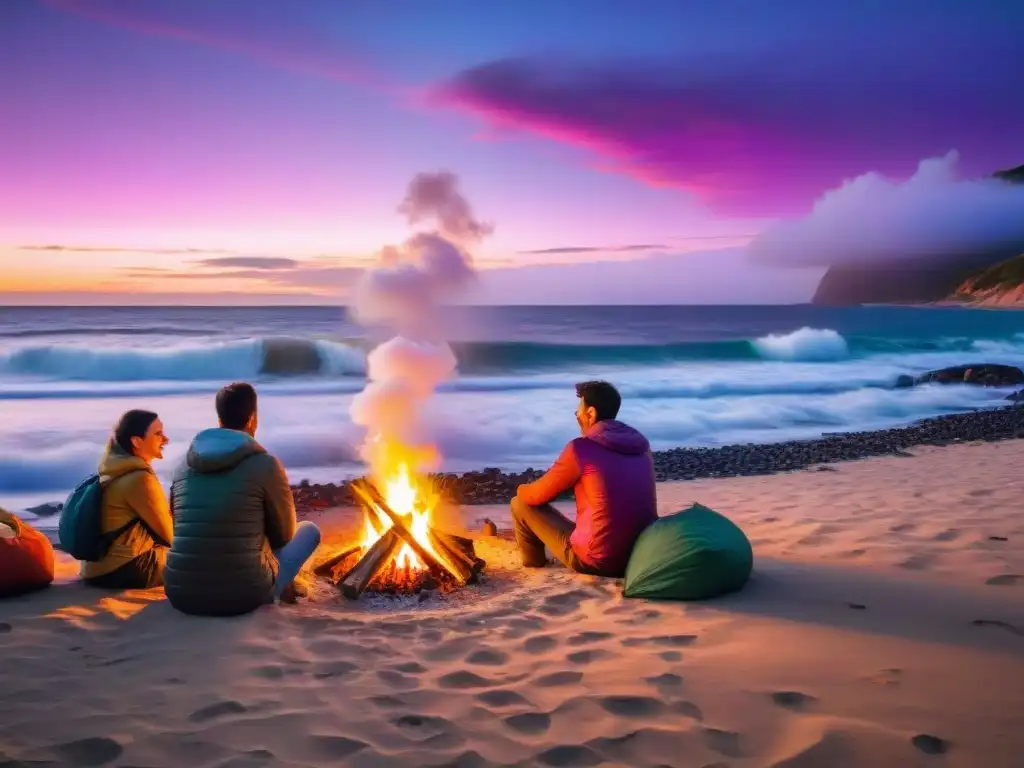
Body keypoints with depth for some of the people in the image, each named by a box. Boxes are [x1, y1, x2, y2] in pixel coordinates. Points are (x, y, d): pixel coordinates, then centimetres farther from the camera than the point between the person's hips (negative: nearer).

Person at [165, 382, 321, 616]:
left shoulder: (184, 467, 7)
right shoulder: (266, 465, -6)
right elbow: (284, 534, 8)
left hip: (182, 596, 5)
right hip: (244, 595, -5)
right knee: (309, 530, 19)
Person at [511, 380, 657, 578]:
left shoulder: (581, 448, -13)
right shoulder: (641, 444, 5)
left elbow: (536, 496, -1)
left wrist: (522, 490, 22)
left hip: (596, 560, -6)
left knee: (521, 503, 11)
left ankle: (533, 561, 34)